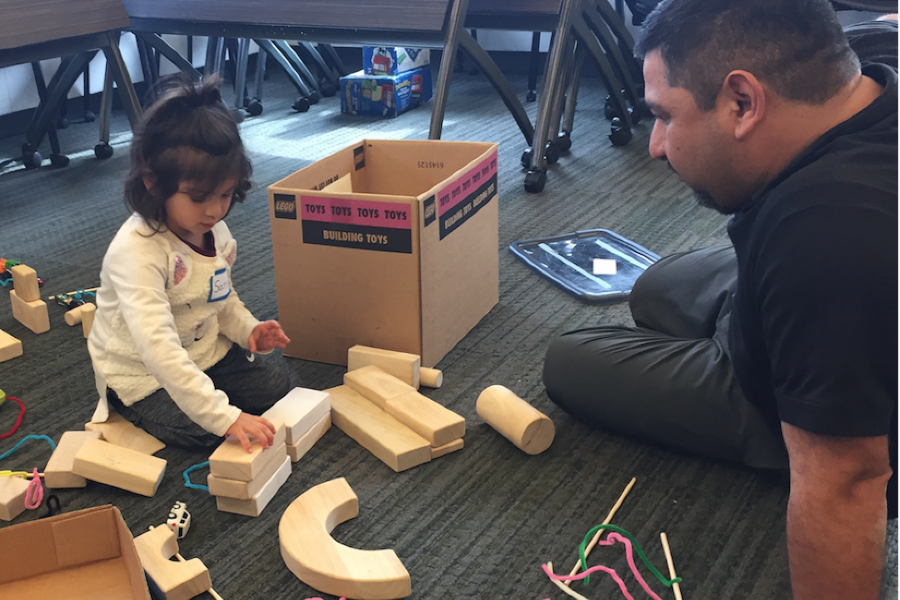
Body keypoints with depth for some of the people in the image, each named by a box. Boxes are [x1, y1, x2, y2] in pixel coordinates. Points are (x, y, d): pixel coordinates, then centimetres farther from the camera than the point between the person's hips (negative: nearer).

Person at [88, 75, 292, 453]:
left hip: (206, 351, 7)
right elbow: (158, 349, -42)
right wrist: (224, 417, -46)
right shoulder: (136, 251, -34)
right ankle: (126, 409, 7)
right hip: (141, 373, -6)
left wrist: (247, 328, -11)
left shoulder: (214, 229, -7)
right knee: (196, 431, -21)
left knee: (276, 388, -1)